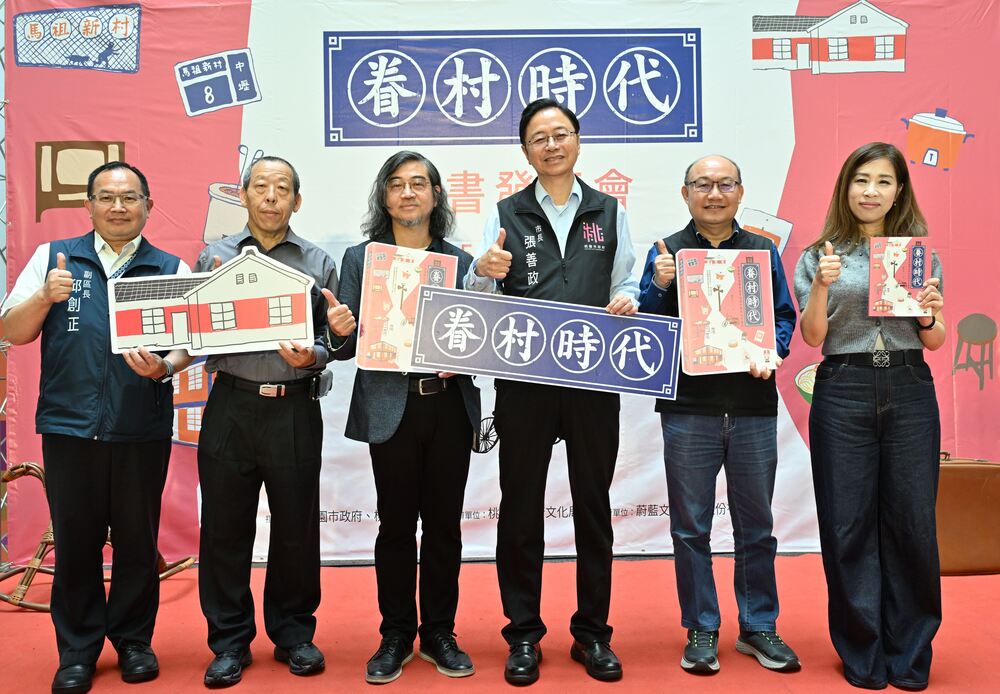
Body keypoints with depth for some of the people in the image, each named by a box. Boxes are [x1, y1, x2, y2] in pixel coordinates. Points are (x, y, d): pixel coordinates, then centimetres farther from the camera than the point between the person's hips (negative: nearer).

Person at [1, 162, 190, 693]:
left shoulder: (171, 269, 8)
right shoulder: (53, 257, 9)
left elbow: (185, 343, 2)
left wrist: (162, 366, -20)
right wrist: (45, 297, -11)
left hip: (142, 430, 0)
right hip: (68, 425, 1)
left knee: (138, 539, 8)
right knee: (74, 540, 8)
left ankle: (134, 640, 26)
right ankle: (77, 650, 24)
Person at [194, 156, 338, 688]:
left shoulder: (318, 263, 9)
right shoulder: (213, 257, 9)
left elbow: (334, 338, 6)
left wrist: (311, 355, -15)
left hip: (295, 409, 0)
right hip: (231, 407, 1)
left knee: (296, 526, 7)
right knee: (225, 527, 5)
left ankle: (293, 633, 24)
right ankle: (230, 641, 21)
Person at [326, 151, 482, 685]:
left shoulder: (462, 262, 9)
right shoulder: (359, 259, 6)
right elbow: (345, 347, 3)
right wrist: (340, 331, -19)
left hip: (450, 406, 1)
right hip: (390, 408, -1)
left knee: (444, 524, 9)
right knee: (396, 525, 6)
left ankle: (440, 634, 24)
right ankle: (396, 636, 22)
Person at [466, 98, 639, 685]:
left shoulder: (610, 212, 11)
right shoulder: (507, 214, 7)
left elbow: (626, 286, 10)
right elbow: (476, 300, 2)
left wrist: (626, 300, -13)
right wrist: (484, 272, -20)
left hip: (595, 379, 1)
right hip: (523, 379, -1)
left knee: (593, 505, 8)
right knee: (521, 506, 5)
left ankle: (593, 633, 22)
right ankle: (524, 636, 18)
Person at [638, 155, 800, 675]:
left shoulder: (763, 251, 11)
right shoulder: (666, 252, 6)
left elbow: (784, 316, 9)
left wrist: (771, 352, -11)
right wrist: (659, 285, -15)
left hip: (753, 404, 2)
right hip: (688, 405, -1)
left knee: (756, 524, 10)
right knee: (691, 528, 5)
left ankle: (759, 627, 25)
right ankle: (700, 632, 19)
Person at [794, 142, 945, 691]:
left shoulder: (921, 252, 10)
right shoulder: (821, 255, 6)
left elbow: (935, 342, 11)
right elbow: (813, 337, -1)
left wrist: (927, 316, -10)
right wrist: (821, 285, -15)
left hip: (910, 392, 2)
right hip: (843, 393, -1)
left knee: (912, 521, 4)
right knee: (848, 525, 3)